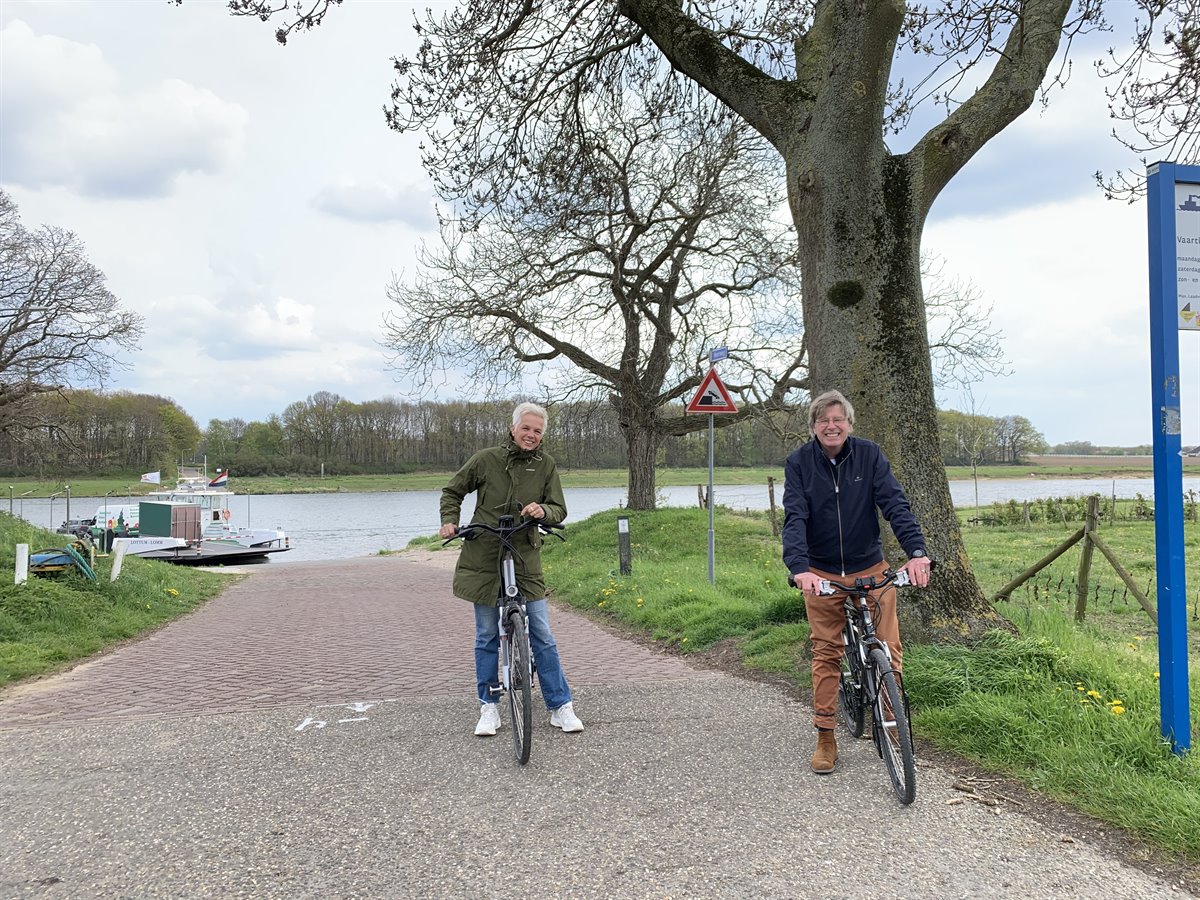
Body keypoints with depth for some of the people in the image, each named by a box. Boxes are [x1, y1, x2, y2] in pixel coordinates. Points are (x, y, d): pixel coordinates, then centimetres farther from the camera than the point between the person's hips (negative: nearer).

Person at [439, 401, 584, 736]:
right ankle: (488, 707, 20)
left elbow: (559, 510, 3)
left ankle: (560, 707, 11)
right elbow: (452, 492, 11)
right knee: (487, 637, 7)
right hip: (484, 559, -1)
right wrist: (449, 520, -5)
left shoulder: (546, 465, 2)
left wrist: (543, 511, -18)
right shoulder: (485, 460, -3)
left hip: (526, 559, 1)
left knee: (542, 635, 1)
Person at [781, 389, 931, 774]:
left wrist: (916, 551, -29)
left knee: (888, 648, -3)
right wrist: (799, 567, -33)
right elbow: (794, 517, -17)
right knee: (826, 653, 3)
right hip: (821, 573, 0)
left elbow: (895, 503, -13)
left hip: (870, 566, 1)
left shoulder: (869, 455, -5)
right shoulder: (799, 462, -7)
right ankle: (825, 739, 12)